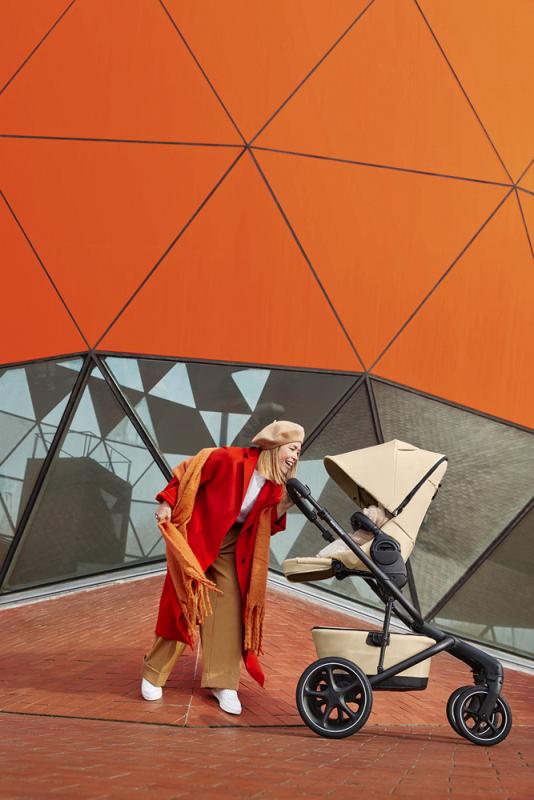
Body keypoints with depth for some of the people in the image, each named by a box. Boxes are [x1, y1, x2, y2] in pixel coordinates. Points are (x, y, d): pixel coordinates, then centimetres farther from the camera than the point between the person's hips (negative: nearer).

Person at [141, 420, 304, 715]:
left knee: (229, 612, -2)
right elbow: (188, 472, -16)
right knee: (184, 608, 0)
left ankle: (223, 683, 9)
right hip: (196, 540, -5)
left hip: (231, 547, 5)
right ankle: (153, 675, 17)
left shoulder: (274, 487, 0)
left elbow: (267, 525, 5)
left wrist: (282, 510, -13)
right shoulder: (230, 459, -21)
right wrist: (168, 502, -23)